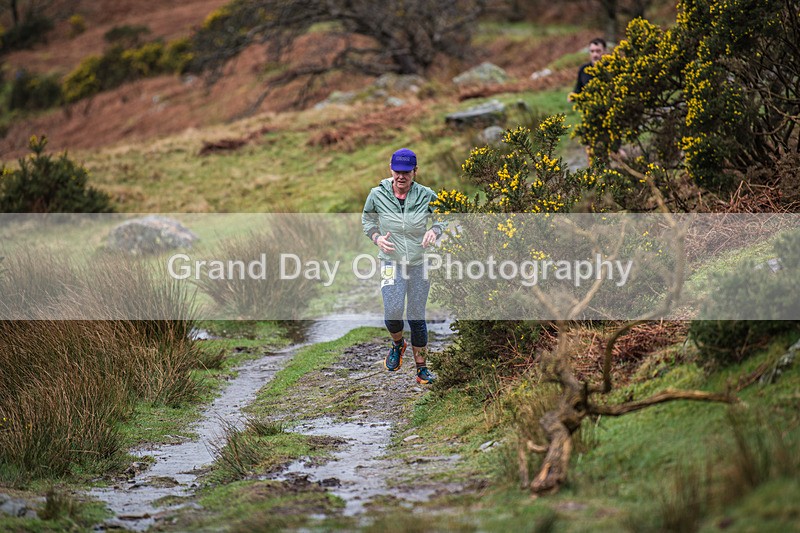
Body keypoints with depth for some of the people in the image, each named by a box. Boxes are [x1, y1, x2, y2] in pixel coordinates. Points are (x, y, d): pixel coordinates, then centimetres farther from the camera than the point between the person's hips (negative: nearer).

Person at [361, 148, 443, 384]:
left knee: (417, 318, 5)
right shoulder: (377, 195, -6)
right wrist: (376, 238, -8)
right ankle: (398, 344, 20)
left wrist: (434, 231, -15)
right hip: (391, 262, 0)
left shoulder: (426, 195, -7)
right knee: (392, 312, -16)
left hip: (419, 262, 0)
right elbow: (367, 219, 11)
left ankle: (421, 368, 19)